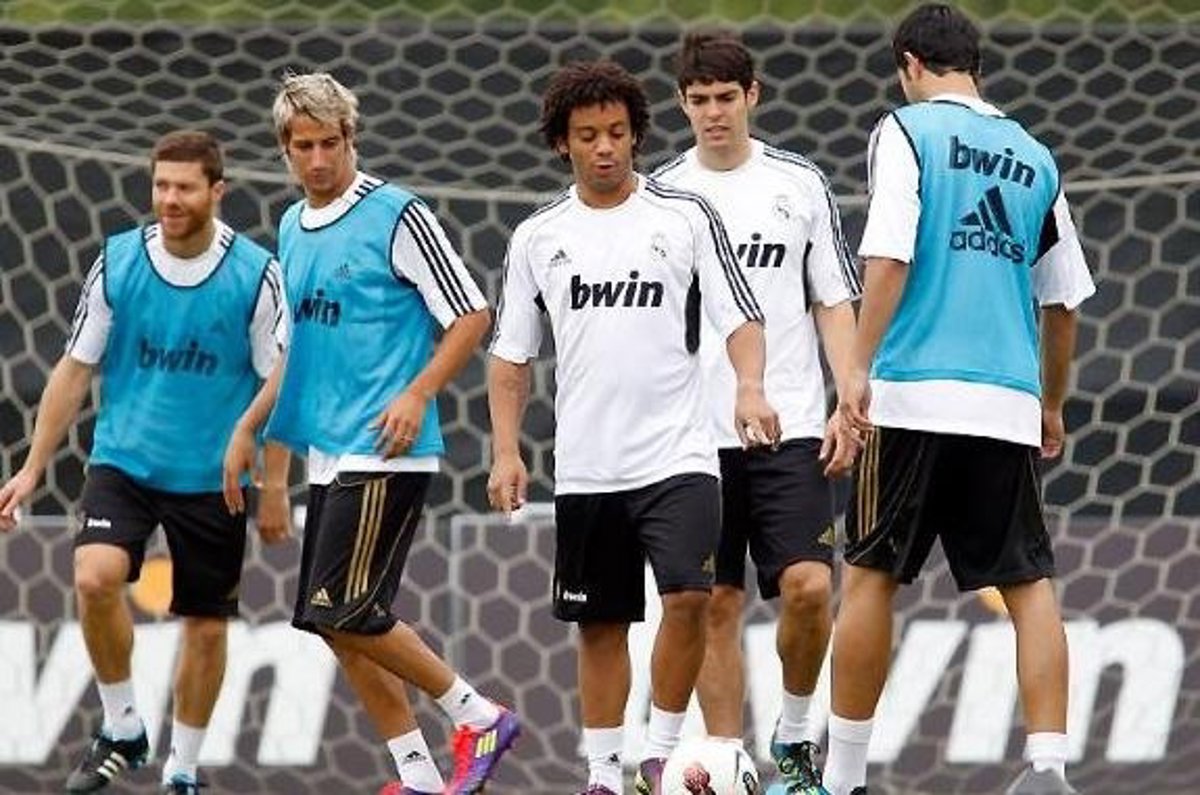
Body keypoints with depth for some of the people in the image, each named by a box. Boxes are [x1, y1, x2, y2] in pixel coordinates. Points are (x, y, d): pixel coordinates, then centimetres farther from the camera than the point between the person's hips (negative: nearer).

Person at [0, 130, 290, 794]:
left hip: (213, 477, 0)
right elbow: (74, 370, 4)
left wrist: (274, 485, -3)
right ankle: (121, 729, -4)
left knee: (206, 626, 5)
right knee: (96, 578, -23)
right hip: (123, 460, 0)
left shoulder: (255, 273, -8)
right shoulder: (117, 262, -3)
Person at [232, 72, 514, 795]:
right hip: (328, 455, 8)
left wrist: (417, 394, -19)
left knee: (345, 612, -14)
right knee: (342, 626, 4)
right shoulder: (293, 228, 14)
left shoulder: (397, 216, -9)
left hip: (385, 453, -8)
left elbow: (472, 315, -9)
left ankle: (478, 717, -1)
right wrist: (250, 431, 23)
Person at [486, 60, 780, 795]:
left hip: (677, 458, -3)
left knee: (688, 597, -19)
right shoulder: (538, 238, 8)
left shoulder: (686, 217, 1)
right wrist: (507, 450, 3)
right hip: (585, 471, 3)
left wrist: (750, 386, -20)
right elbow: (511, 355, 13)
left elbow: (739, 317, -1)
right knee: (601, 624, 7)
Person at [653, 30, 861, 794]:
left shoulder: (801, 184, 5)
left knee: (808, 587, -13)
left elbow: (835, 304, 7)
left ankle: (796, 732, 9)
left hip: (790, 427, -1)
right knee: (716, 604, 1)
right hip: (693, 436, 1)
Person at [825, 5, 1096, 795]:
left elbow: (890, 258, -12)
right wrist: (1051, 406, 27)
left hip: (915, 394, -3)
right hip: (1007, 404, 3)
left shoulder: (907, 132, 0)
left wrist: (860, 368, -11)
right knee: (1030, 584, 4)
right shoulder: (1035, 159, 14)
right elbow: (1063, 301, 17)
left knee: (871, 576, 5)